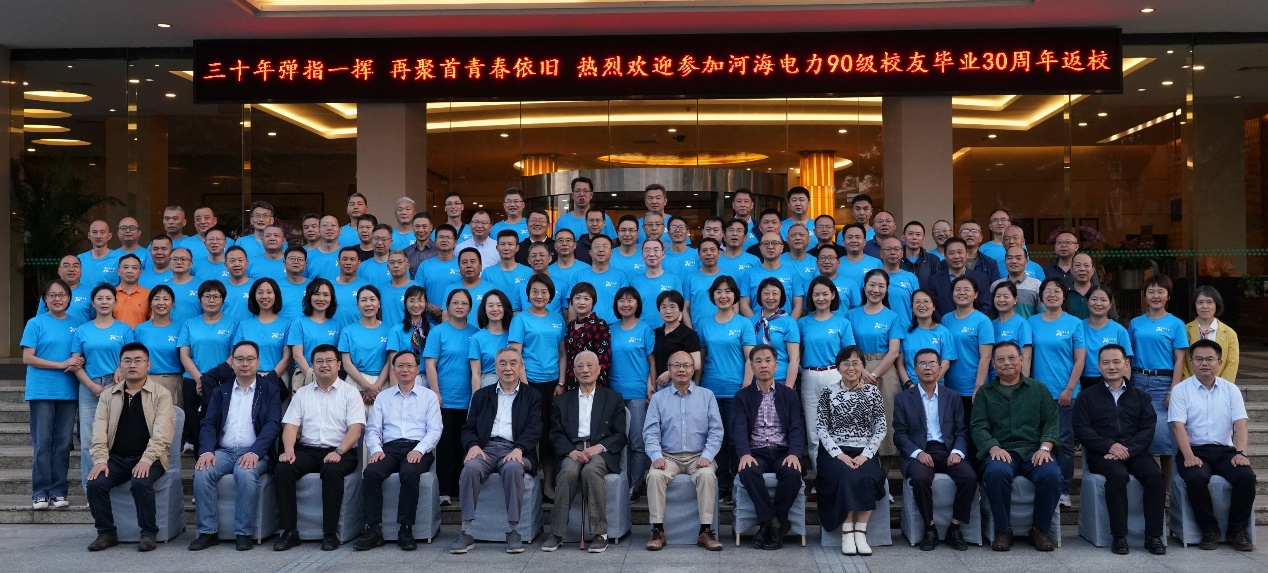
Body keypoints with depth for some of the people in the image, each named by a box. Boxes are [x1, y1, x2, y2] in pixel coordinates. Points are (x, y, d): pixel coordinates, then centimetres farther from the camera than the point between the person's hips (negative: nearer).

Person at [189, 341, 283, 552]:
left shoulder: (270, 390, 7)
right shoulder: (220, 391, 17)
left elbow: (273, 425, -5)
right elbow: (208, 424, 8)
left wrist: (255, 452, -20)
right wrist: (207, 451, -12)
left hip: (254, 453, -3)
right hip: (223, 451, 3)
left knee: (246, 473, -35)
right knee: (201, 473, -27)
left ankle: (244, 533, -24)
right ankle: (208, 531, -16)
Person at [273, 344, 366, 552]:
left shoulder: (350, 392, 4)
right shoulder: (302, 394, 15)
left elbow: (355, 428, -5)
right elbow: (290, 425, 7)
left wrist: (338, 452, -21)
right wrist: (289, 450, -13)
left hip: (340, 452, -3)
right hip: (308, 450, 3)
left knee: (332, 471, -35)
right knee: (282, 469, -25)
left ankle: (330, 532, -27)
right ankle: (289, 531, -19)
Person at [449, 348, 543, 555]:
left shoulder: (532, 396, 15)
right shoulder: (482, 395, 21)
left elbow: (534, 429, 1)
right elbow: (468, 428, 14)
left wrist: (519, 449, -18)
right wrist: (473, 445, -9)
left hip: (514, 449, -2)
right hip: (486, 448, 2)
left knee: (512, 468, -36)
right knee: (471, 467, -31)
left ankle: (513, 531, -27)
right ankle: (466, 532, -27)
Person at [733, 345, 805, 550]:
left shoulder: (789, 394, 13)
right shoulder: (743, 396, 11)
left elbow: (797, 428, 3)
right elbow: (739, 429, -2)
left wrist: (794, 453, -18)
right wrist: (744, 454, -23)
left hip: (782, 452, 1)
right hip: (756, 452, 0)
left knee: (793, 474, -33)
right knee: (748, 472, -35)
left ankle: (769, 525, -15)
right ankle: (774, 524, -23)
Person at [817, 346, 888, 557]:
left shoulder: (873, 392, 6)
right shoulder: (828, 392, 3)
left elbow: (881, 428, 3)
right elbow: (821, 428, -1)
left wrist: (865, 455, -11)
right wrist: (838, 454, -14)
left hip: (864, 452, 1)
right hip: (835, 452, -1)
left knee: (866, 477, -30)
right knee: (846, 476, -31)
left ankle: (860, 531, -20)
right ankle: (847, 531, -21)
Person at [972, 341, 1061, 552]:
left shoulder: (1039, 389, 18)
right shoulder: (985, 392, 16)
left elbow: (1051, 422, 10)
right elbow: (978, 426, 5)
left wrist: (1045, 447, -9)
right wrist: (993, 448, -14)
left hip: (1033, 451, 1)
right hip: (1000, 451, -1)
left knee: (1051, 474, -32)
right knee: (996, 472, -36)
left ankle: (1041, 529, -9)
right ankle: (1003, 530, -18)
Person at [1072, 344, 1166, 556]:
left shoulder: (1140, 396, 18)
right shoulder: (1087, 396, 12)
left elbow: (1148, 429, 5)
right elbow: (1081, 429, 0)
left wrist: (1128, 449, -13)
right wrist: (1110, 445, -16)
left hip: (1134, 451, 2)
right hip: (1102, 453, -2)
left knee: (1155, 474, -28)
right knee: (1118, 475, -33)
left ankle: (1153, 535, -21)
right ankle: (1119, 536, -28)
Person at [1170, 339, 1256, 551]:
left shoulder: (1231, 390, 11)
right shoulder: (1181, 390, 3)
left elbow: (1240, 424, 0)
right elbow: (1178, 425, -8)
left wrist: (1240, 452, -17)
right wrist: (1189, 456, -22)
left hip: (1225, 450, 3)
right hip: (1194, 450, -2)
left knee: (1246, 476, -26)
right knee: (1196, 478, -33)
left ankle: (1237, 530, -7)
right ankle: (1209, 529, -12)